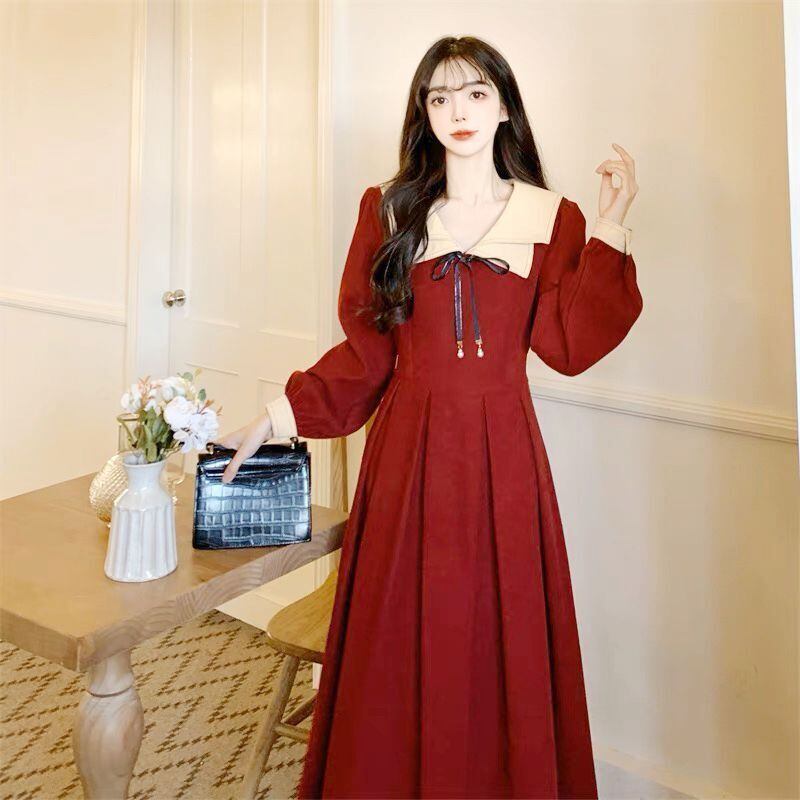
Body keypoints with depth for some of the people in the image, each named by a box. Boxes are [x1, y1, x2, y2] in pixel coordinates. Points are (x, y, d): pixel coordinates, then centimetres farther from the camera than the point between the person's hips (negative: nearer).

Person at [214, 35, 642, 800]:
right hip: (408, 447, 0)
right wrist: (275, 416, -7)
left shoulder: (551, 217, 5)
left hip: (501, 449, 0)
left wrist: (609, 232, -9)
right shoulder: (389, 209, 6)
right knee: (401, 638, 7)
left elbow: (568, 346, -6)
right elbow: (364, 350, 2)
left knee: (499, 637, 7)